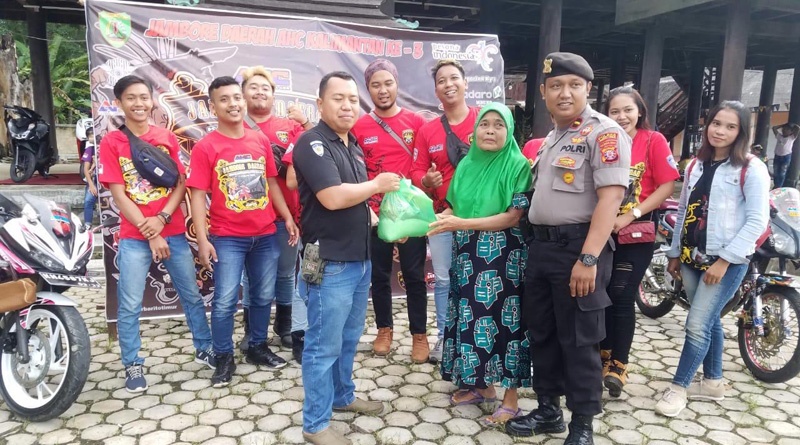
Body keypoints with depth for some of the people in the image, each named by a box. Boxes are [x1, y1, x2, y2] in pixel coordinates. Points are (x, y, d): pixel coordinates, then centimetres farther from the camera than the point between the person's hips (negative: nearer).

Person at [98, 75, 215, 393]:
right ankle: (133, 365, 19)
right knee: (130, 305, 3)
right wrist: (149, 233, -12)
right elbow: (119, 195, -7)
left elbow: (181, 183, 2)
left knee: (192, 295, 11)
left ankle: (204, 349, 28)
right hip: (134, 238, -2)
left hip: (173, 232, 3)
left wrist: (161, 218, -13)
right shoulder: (111, 143, -3)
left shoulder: (168, 139, 5)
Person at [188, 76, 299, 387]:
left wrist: (288, 218, 8)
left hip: (265, 234, 4)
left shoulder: (261, 141, 6)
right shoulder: (205, 147, -7)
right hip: (227, 238, -4)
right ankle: (224, 359, 17)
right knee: (225, 301, 1)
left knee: (264, 296, 14)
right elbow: (198, 195, -9)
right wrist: (202, 239, -15)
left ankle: (258, 347, 32)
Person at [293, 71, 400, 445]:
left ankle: (342, 397, 40)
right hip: (330, 263, -9)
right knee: (324, 345, 2)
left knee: (348, 339, 21)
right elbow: (333, 197, -26)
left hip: (360, 258, 9)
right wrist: (377, 185, -11)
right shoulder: (312, 144, -14)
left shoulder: (353, 144, 14)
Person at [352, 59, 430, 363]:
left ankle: (419, 335, 21)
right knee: (380, 275, 12)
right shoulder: (358, 128, 0)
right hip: (375, 215, 1)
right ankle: (384, 329, 30)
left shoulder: (416, 122, 0)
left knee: (414, 275, 6)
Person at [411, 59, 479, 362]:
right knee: (443, 279, 11)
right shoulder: (427, 130, 6)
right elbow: (417, 171, 7)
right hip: (441, 216, 3)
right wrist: (426, 181, -14)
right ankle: (445, 336, 25)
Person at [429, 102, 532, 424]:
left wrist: (462, 224, -21)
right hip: (468, 256, 6)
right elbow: (454, 208, 11)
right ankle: (480, 384, 30)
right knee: (471, 317, 12)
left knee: (504, 320, 1)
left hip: (503, 258, -5)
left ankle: (510, 397, 16)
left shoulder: (518, 166, -9)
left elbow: (514, 217, -16)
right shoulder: (467, 164, 8)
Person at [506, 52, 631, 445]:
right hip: (541, 245, 8)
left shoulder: (604, 133, -10)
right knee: (540, 333, 15)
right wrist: (536, 244, 14)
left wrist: (589, 258, -25)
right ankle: (548, 410, 30)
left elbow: (611, 196, -19)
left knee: (578, 340, 2)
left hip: (577, 247, -8)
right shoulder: (551, 138, 17)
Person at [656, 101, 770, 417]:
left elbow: (757, 221, -13)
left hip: (727, 262, -6)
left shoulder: (751, 168, -8)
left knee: (697, 325, -7)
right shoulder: (697, 165, 11)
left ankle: (678, 387, 8)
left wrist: (724, 260, -16)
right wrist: (675, 253, 13)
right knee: (709, 322, 16)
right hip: (693, 258, 6)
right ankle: (713, 382, 30)